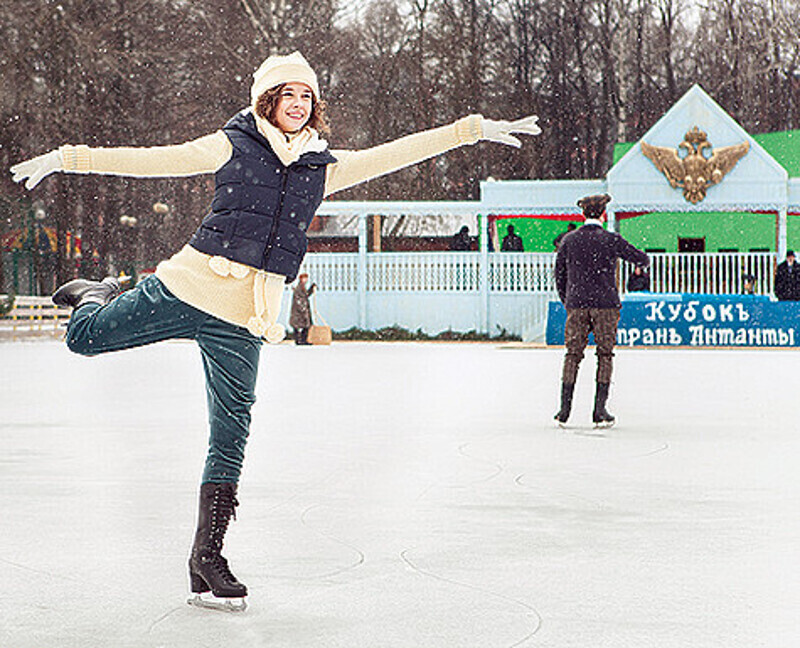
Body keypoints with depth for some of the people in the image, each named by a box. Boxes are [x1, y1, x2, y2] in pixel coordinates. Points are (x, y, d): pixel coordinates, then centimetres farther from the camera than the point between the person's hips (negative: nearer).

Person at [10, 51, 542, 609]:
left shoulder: (323, 167, 11)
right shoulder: (232, 146, 3)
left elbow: (398, 153, 13)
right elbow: (149, 160, 3)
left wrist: (473, 129, 11)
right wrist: (66, 159, -1)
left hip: (241, 321, 2)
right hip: (187, 286, -2)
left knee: (231, 442, 0)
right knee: (85, 339, 7)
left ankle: (206, 558, 9)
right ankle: (99, 296, 43)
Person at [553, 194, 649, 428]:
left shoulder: (568, 241, 3)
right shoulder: (611, 240, -5)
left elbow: (559, 276, 10)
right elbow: (642, 260, 4)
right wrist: (642, 260, 29)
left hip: (576, 305, 2)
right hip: (605, 304, -2)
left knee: (573, 355, 8)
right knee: (605, 356, 5)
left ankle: (564, 409, 5)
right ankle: (599, 411, 0)